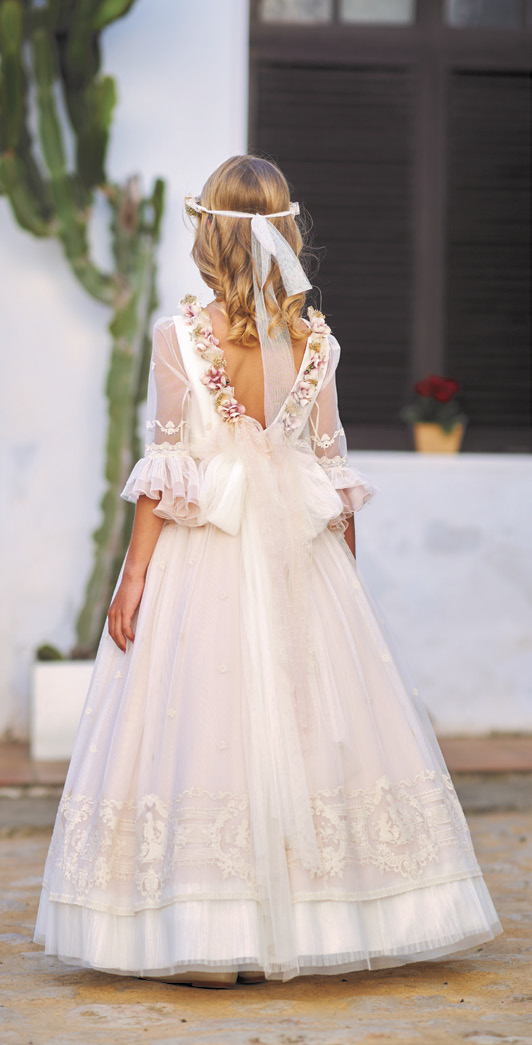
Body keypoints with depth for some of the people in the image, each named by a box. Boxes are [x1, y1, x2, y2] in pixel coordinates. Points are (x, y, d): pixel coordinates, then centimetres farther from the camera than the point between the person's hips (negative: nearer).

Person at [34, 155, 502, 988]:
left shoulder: (179, 335, -7)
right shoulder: (315, 341, 1)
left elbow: (167, 467, -8)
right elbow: (334, 468, 5)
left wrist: (135, 573, -2)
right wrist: (345, 573, 14)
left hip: (202, 557, -3)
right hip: (301, 558, 3)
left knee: (203, 730, 0)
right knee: (312, 729, 10)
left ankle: (208, 942, -1)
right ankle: (312, 924, 16)